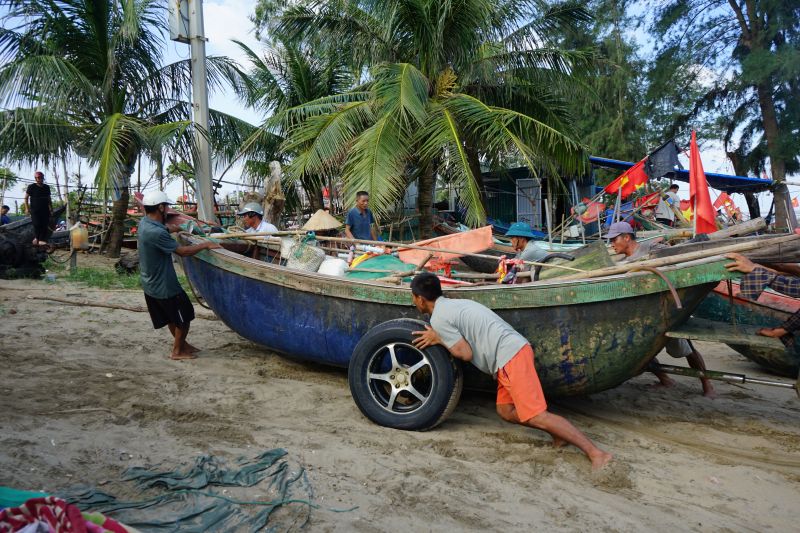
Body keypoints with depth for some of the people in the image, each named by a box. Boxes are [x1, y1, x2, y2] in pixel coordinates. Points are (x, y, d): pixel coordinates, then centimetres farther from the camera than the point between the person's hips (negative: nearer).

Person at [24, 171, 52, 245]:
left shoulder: (46, 187, 12)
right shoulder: (31, 187, 1)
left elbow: (49, 199, 19)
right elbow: (26, 198, 4)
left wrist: (51, 209, 14)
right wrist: (27, 208, -4)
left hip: (45, 210, 4)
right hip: (35, 210, -4)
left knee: (45, 225, -4)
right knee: (37, 224, -13)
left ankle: (42, 240, 0)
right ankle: (36, 238, 9)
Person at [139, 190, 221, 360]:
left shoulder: (144, 222, 0)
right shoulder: (156, 233, -30)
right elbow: (182, 251, -24)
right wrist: (205, 245, -16)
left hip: (150, 284, 9)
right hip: (164, 286, -9)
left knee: (172, 317, 24)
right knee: (184, 317, 10)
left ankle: (182, 344, 39)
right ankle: (177, 351, 21)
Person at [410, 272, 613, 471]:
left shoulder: (438, 318, -6)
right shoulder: (455, 304, 22)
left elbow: (465, 353, -7)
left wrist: (437, 339, 5)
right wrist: (438, 338, 19)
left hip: (510, 357, -10)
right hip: (516, 349, 10)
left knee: (536, 416, -9)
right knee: (505, 410, 16)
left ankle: (595, 453, -9)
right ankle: (559, 434, 13)